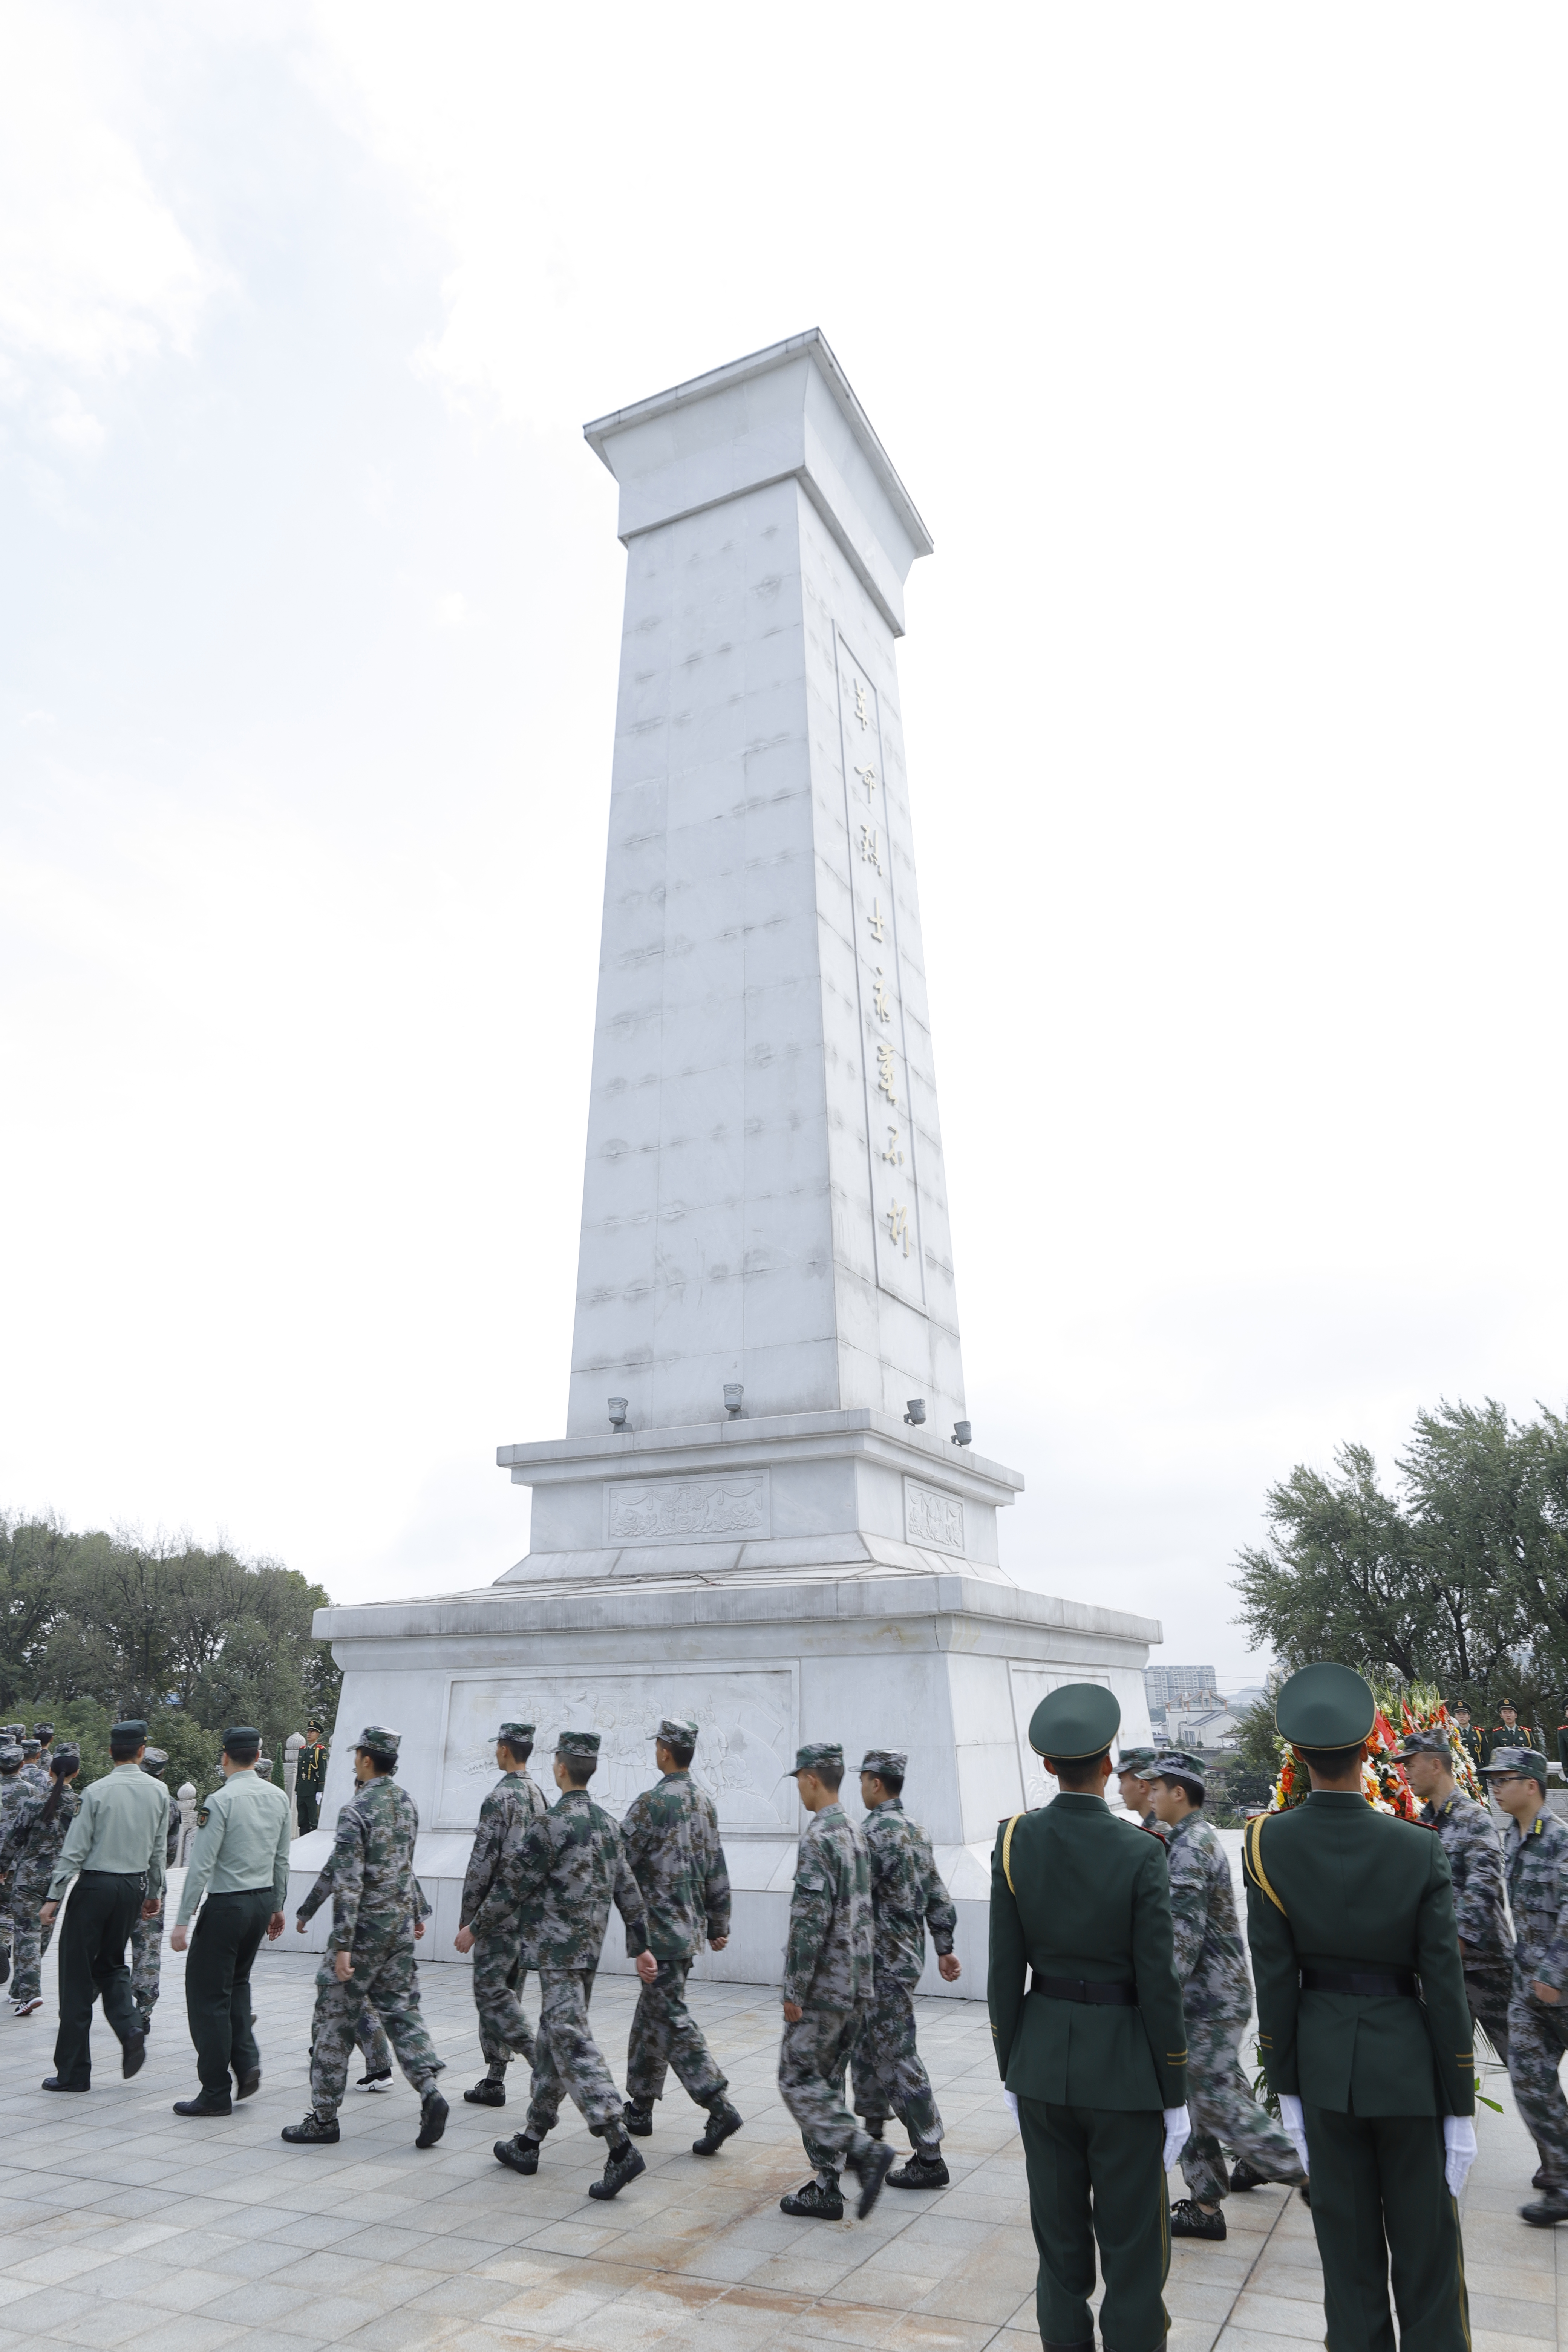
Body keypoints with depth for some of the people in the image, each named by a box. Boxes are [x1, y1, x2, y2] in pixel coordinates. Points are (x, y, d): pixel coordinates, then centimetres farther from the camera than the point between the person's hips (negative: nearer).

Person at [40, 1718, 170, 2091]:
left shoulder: (98, 1791, -13)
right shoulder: (159, 1791, 0)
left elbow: (75, 1850, -12)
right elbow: (159, 1848, 7)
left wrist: (54, 1898, -5)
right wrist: (154, 1893, 18)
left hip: (96, 1885, -4)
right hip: (134, 1886, 4)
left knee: (78, 1975, 6)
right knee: (111, 1964, 21)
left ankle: (73, 2072, 12)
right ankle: (130, 2028, -2)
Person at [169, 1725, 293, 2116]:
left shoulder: (221, 1800, -16)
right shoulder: (279, 1798, 4)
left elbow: (201, 1865, -17)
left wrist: (183, 1921, -12)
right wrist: (278, 1906, 21)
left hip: (227, 1905, -7)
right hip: (264, 1899, 7)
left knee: (208, 1995, 6)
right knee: (237, 1981, 24)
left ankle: (216, 2093, 11)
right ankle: (247, 2062, 12)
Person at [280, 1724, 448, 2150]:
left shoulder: (357, 1810, -18)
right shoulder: (408, 1803, 6)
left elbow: (348, 1883, -21)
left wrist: (342, 1946, -19)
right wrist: (418, 1911, 26)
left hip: (365, 1927, -7)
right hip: (401, 1925, 7)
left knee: (334, 2018, 7)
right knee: (401, 2010, 11)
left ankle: (324, 2119, 16)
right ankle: (430, 2093, -3)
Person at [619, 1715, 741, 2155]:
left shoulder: (653, 1801, -17)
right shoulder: (705, 1802, 8)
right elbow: (717, 1870, 13)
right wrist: (719, 1925, 20)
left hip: (662, 1928, -8)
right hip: (691, 1927, 8)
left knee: (674, 2019, -4)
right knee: (652, 2015, 18)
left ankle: (720, 2109, -9)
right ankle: (640, 2106, 26)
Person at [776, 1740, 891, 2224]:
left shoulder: (819, 1836, -19)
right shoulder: (854, 1833, 11)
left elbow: (811, 1918, -23)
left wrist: (794, 1989, -17)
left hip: (824, 1988, -9)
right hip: (856, 1985, 9)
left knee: (798, 2080, 1)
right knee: (827, 2082, 15)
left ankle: (865, 2151, -9)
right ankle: (826, 2188, 18)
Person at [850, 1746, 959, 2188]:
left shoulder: (875, 1833, -21)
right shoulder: (915, 1829, 8)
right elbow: (938, 1896, 13)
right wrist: (945, 1948, 19)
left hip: (885, 1964, -10)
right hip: (907, 1954, 10)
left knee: (896, 2058, -2)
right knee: (866, 2047, 21)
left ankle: (929, 2159, 4)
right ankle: (872, 2134, 34)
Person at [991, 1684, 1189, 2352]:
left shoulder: (1015, 1842, -10)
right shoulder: (1140, 1857, -19)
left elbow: (1005, 1970, -4)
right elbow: (1158, 1987, -14)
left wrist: (1011, 2070, 9)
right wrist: (1175, 2098, -2)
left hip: (1043, 2063, 3)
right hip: (1123, 2068, -3)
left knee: (1060, 2246, 17)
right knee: (1134, 2253, 13)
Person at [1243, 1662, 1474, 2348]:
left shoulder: (1269, 1844, -16)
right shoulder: (1419, 1850, -19)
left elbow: (1274, 1978, -9)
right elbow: (1444, 1988, -13)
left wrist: (1286, 2087, 4)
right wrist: (1459, 2109, 0)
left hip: (1324, 2059, 2)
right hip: (1407, 2063, -1)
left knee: (1348, 2251, 16)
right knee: (1426, 2254, 15)